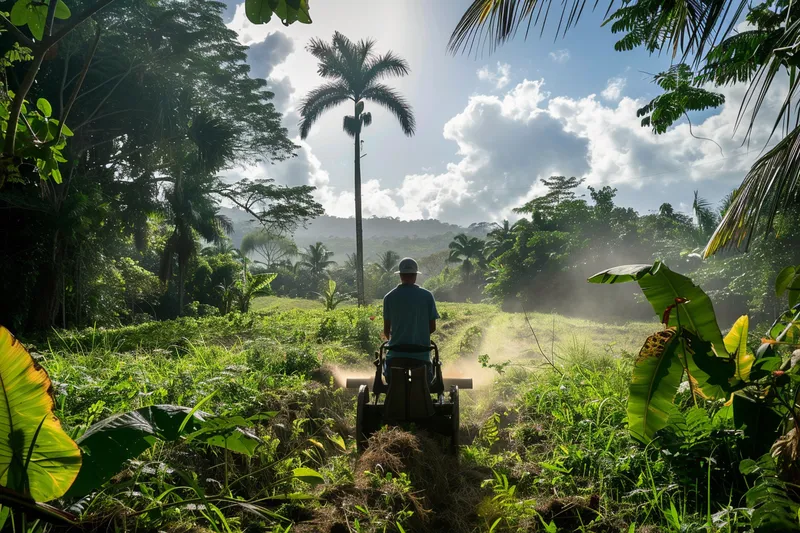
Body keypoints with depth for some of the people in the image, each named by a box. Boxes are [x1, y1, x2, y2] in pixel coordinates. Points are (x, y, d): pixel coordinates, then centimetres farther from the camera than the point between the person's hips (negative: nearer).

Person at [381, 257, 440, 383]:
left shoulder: (389, 297, -1)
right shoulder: (427, 296, -2)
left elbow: (386, 330, 2)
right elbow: (432, 327, 1)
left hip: (396, 354, 0)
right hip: (421, 353, 0)